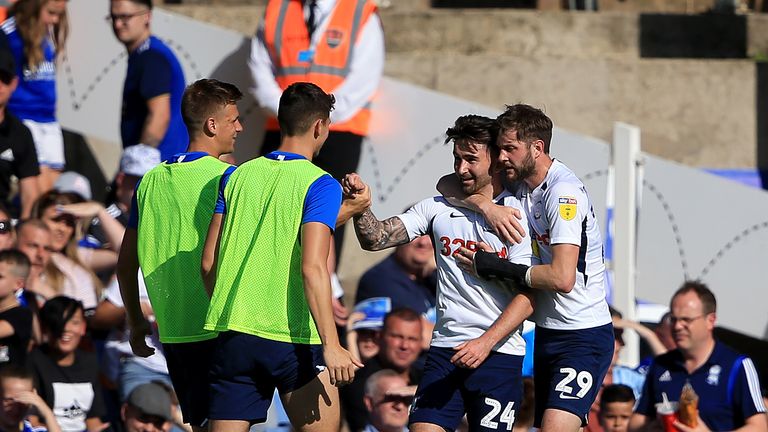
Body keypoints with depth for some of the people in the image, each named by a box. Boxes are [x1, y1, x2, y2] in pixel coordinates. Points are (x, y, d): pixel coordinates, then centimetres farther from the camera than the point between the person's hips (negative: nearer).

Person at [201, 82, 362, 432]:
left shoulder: (237, 176, 10)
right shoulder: (319, 184, -5)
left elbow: (209, 262, 10)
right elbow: (312, 268, -16)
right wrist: (331, 346, -18)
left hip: (232, 335, 5)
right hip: (293, 338, -5)